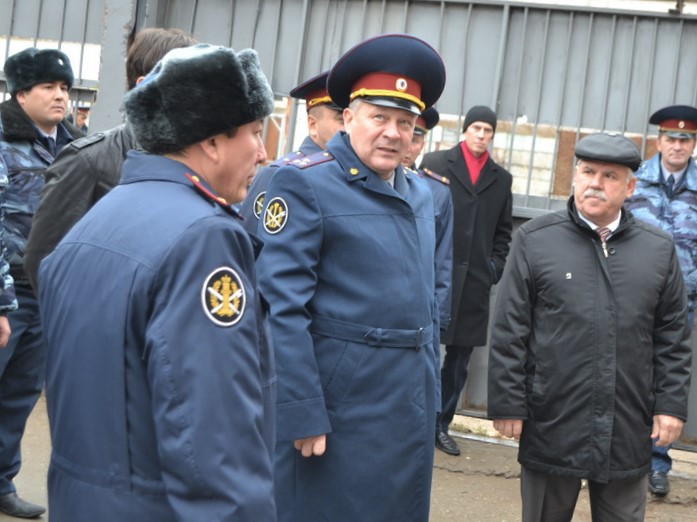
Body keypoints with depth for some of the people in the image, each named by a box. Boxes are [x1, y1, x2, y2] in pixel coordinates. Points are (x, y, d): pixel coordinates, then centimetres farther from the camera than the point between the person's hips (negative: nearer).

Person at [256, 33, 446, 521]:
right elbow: (281, 307, -17)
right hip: (340, 404, -7)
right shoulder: (306, 182, -12)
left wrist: (429, 395, 17)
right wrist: (302, 414, -19)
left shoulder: (421, 193, 11)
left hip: (411, 410, 7)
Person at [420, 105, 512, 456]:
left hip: (475, 282, 4)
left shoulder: (501, 179, 12)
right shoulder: (435, 163, 1)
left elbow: (503, 231, 17)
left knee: (459, 359, 8)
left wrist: (496, 265, 4)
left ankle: (441, 425, 19)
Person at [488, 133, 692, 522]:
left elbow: (673, 337, 8)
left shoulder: (660, 250, 5)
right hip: (551, 427, -1)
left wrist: (672, 404, 2)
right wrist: (507, 403, -6)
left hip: (629, 433, 2)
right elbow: (509, 331, -3)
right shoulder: (534, 240, -2)